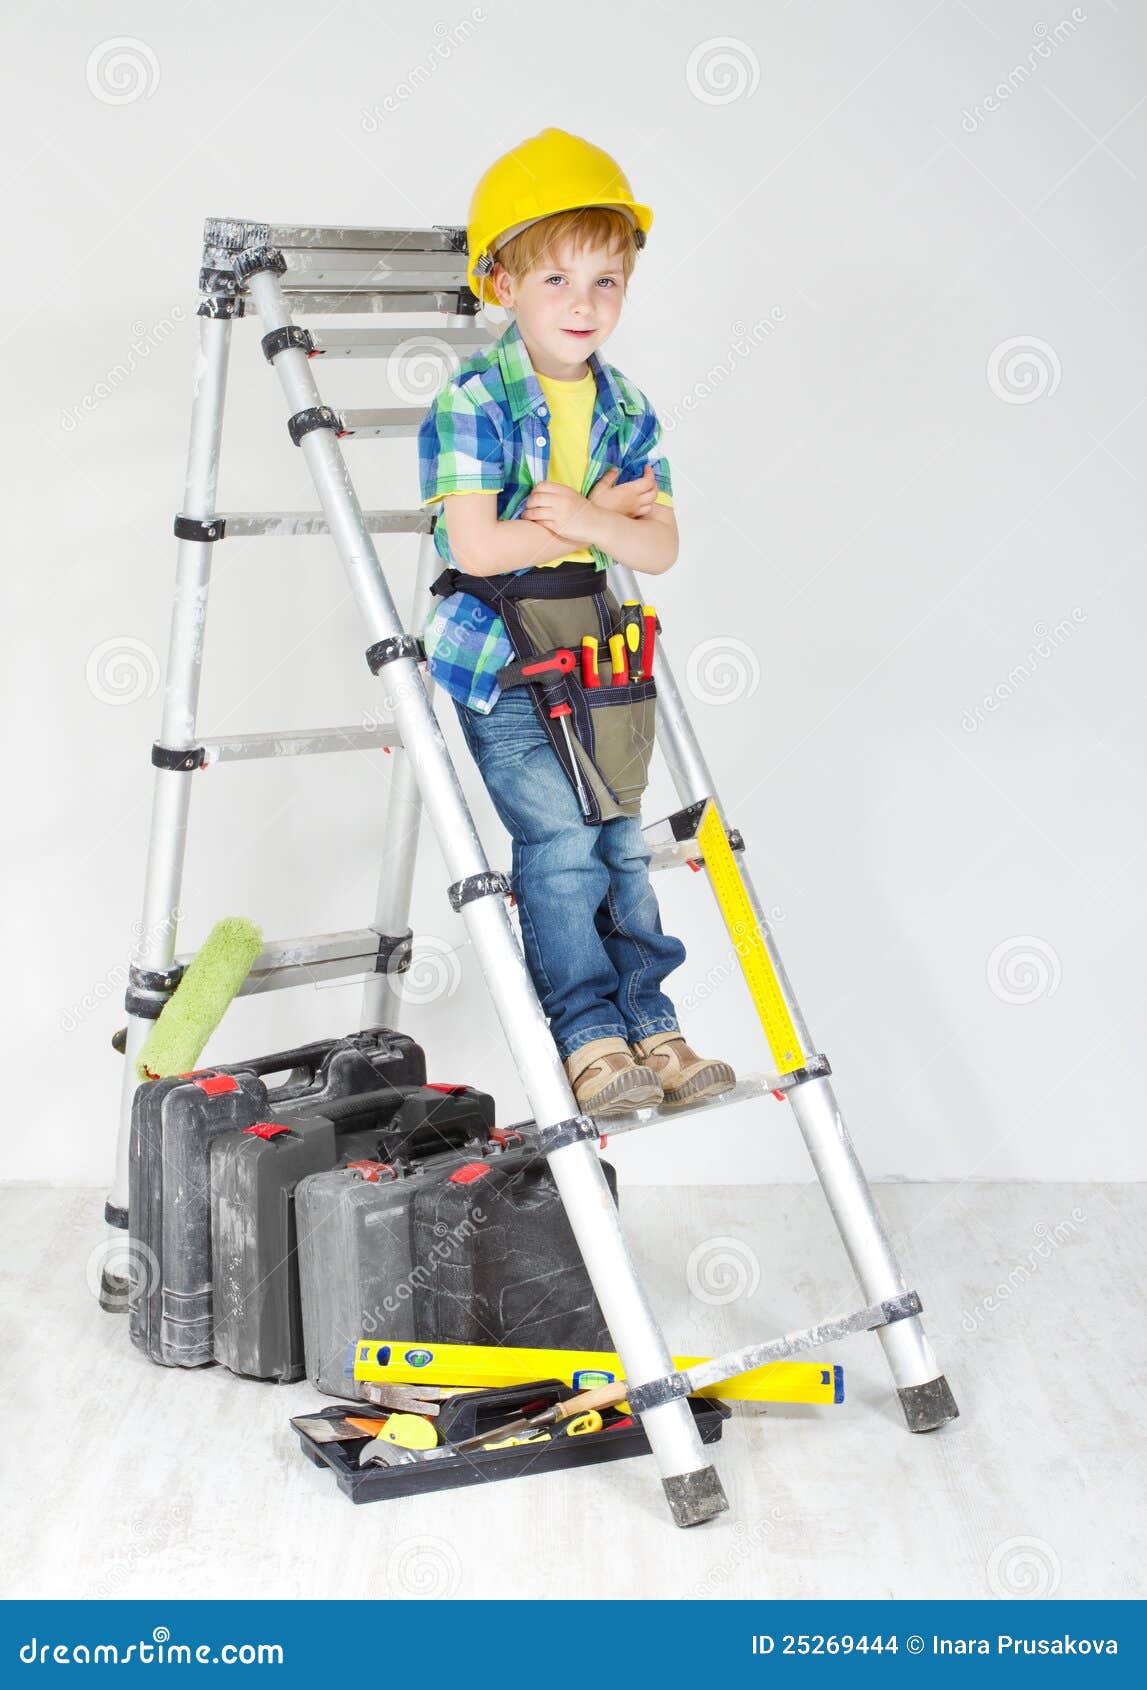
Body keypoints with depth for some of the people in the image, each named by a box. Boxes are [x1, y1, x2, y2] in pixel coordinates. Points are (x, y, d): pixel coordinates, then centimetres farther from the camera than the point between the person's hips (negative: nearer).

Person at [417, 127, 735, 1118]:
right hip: (495, 660, -5)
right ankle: (586, 1032, 1)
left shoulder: (627, 412, 5)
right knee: (559, 841, -10)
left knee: (621, 841, 8)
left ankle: (649, 1021, 18)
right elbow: (476, 548, -22)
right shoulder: (473, 401, -13)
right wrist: (593, 519, -13)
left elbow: (660, 548, 0)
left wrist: (590, 524, -20)